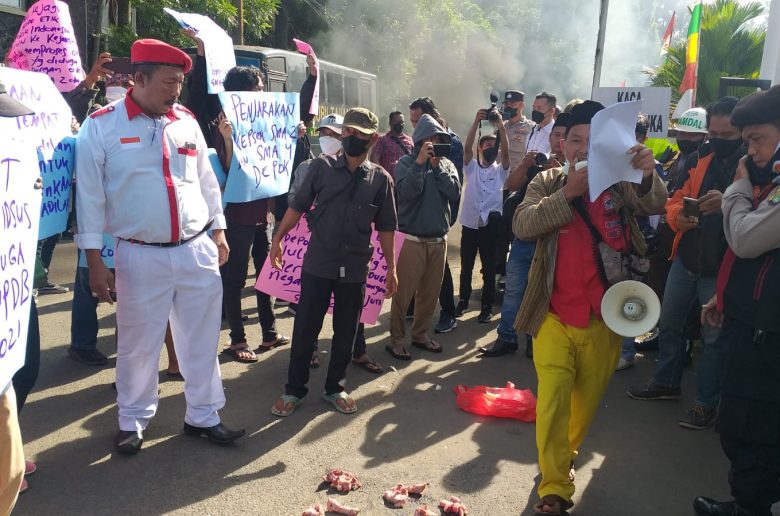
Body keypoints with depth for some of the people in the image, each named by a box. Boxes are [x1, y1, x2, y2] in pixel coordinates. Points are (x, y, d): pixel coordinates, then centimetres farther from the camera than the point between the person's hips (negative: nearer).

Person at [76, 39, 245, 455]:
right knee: (138, 344, 9)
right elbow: (90, 194, -5)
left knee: (202, 339, 10)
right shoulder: (102, 125, -5)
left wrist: (217, 230, 14)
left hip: (198, 250, 4)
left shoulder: (186, 121, 8)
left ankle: (203, 416, 26)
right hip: (140, 257, -3)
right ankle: (132, 421, 30)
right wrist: (94, 261, -6)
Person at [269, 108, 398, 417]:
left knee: (346, 332, 11)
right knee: (305, 329, 6)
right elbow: (298, 206, 4)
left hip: (355, 269, 1)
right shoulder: (322, 167, -1)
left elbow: (385, 227, 4)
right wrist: (278, 238, 1)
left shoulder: (381, 179, 0)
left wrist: (391, 267, 4)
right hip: (317, 264, -1)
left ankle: (334, 388, 28)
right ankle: (294, 390, 20)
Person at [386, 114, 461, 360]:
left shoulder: (446, 164, 8)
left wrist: (437, 166, -10)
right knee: (403, 292, -1)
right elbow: (405, 192, -20)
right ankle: (396, 338, 9)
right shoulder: (406, 162, -4)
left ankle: (421, 334, 26)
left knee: (430, 292, 12)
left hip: (439, 240, 5)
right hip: (411, 239, -4)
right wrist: (420, 162, -22)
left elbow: (455, 192, -6)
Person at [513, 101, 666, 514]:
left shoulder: (621, 182, 0)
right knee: (552, 402, -6)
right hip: (555, 316, -1)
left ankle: (565, 455, 43)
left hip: (604, 319, 2)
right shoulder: (548, 183, -1)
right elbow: (522, 225, -17)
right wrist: (568, 192, -29)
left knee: (587, 400, 18)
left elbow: (654, 205, -18)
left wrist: (648, 175, -39)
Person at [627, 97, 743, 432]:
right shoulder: (701, 161, 8)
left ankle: (706, 403, 20)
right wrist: (677, 216, -12)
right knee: (669, 324, 17)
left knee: (714, 337, 5)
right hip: (685, 259, 6)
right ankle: (666, 383, 36)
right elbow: (676, 199, 11)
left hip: (721, 269, -6)